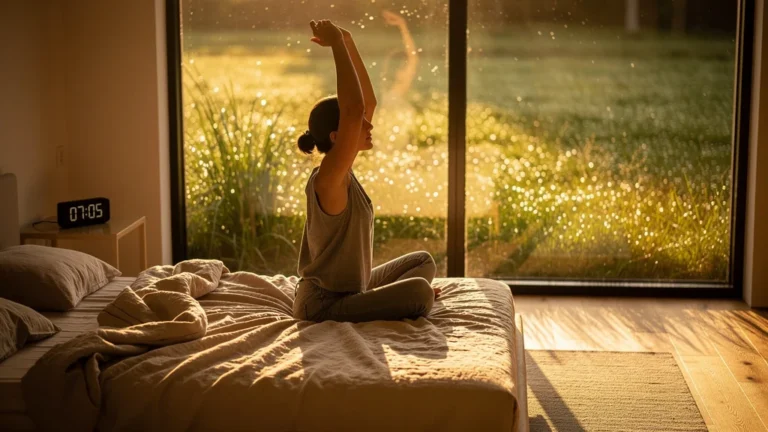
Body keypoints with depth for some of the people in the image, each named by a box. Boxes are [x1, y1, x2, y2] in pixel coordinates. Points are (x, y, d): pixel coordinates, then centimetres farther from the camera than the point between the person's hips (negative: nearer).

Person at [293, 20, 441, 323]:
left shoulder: (342, 172, 2)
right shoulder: (327, 179, -24)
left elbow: (368, 102, 7)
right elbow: (354, 109, -37)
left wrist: (346, 40, 1)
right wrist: (337, 43, -30)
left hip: (350, 289, 9)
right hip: (324, 304, -9)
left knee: (423, 262, 17)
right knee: (419, 292, -23)